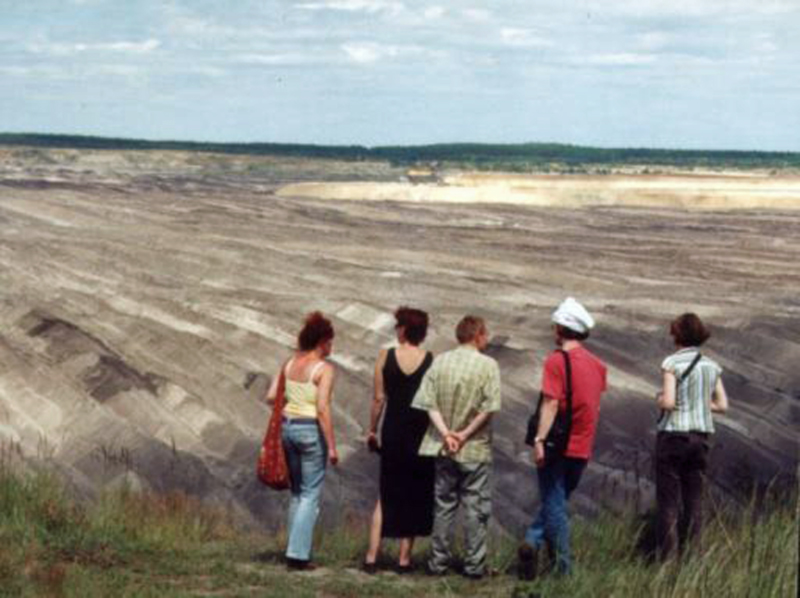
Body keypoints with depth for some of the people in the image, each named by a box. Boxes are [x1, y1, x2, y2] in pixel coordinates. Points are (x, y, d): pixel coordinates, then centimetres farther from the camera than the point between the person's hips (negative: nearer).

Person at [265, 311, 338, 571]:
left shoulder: (290, 363, 6)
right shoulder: (324, 369, -12)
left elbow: (271, 397, 4)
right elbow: (322, 408, -18)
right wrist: (332, 446, -15)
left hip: (287, 427, 6)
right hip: (311, 430, -6)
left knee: (297, 493, 17)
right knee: (310, 495, 1)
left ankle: (296, 549, 20)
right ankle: (298, 554, -3)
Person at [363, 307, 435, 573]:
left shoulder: (385, 357, -4)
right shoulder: (432, 361, -5)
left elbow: (379, 399, -3)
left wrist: (372, 430, 7)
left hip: (392, 433, 1)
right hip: (420, 434, -1)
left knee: (386, 496, 12)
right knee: (413, 498, 10)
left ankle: (371, 557, 5)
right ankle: (404, 559, 10)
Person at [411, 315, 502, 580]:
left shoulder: (439, 362, 2)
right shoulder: (488, 365, -9)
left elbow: (429, 402, -4)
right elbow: (489, 407, -15)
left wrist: (445, 432, -8)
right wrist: (466, 434, -9)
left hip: (444, 448, 4)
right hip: (475, 449, -3)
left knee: (442, 505, 12)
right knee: (475, 508, 4)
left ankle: (438, 562, 15)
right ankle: (474, 564, 6)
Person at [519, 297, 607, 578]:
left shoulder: (557, 360, -11)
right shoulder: (597, 364, 8)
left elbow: (551, 402, -19)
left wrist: (539, 440, -21)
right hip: (583, 447, 5)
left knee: (554, 504, 3)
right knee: (558, 500, 18)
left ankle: (564, 568, 0)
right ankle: (533, 542, 4)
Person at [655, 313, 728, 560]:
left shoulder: (672, 363, -10)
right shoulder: (711, 366, 6)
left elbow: (668, 402, -17)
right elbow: (722, 405, 6)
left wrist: (659, 399, 4)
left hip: (673, 435, -5)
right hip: (701, 435, 5)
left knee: (668, 500, -1)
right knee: (694, 499, 10)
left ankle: (666, 556, -3)